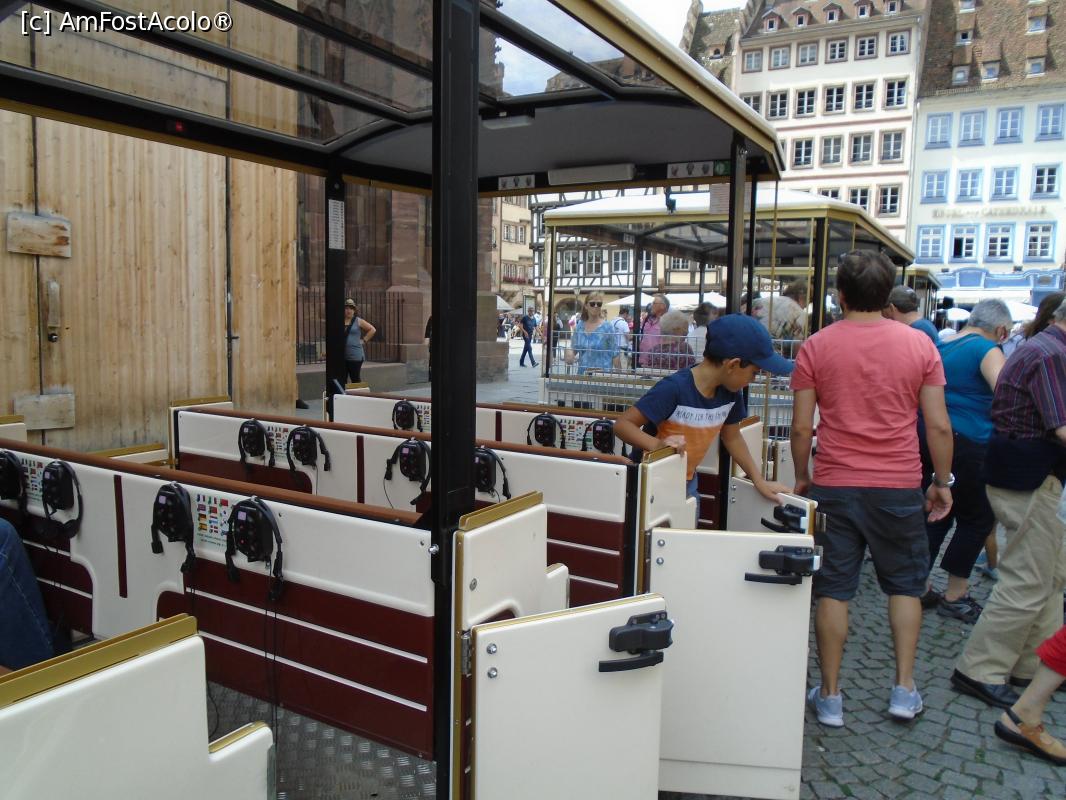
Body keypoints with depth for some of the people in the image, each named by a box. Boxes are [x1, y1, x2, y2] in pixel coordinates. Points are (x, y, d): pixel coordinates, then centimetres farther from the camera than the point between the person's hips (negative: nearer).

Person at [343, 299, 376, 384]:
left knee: (355, 379, 3)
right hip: (341, 355, 3)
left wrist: (364, 340, -1)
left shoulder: (358, 321, 1)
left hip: (355, 356, -3)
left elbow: (372, 329, 5)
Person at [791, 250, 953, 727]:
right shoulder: (919, 344, -2)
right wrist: (942, 482, 11)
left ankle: (829, 697, 16)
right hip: (898, 487, 1)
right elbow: (939, 425, -2)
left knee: (833, 591, 7)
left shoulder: (816, 347, -4)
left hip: (834, 486, -1)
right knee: (905, 585, 19)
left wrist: (802, 477, 10)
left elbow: (801, 427, -5)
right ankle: (904, 690, 24)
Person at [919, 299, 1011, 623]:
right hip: (966, 444, -7)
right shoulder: (988, 351, -9)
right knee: (977, 519, 8)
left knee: (936, 514, 17)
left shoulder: (940, 346, 13)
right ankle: (954, 597, 14)